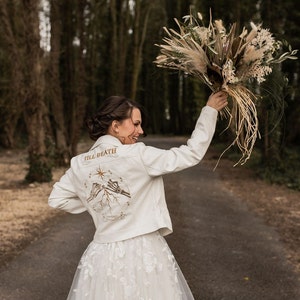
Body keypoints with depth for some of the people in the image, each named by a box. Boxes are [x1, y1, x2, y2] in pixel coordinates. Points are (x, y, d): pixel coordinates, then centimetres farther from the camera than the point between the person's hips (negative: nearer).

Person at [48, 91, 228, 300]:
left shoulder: (80, 164, 2)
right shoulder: (138, 155, -14)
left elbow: (56, 199, 13)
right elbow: (191, 154, -10)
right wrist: (210, 111, 0)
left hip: (103, 255, 5)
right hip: (143, 253, -4)